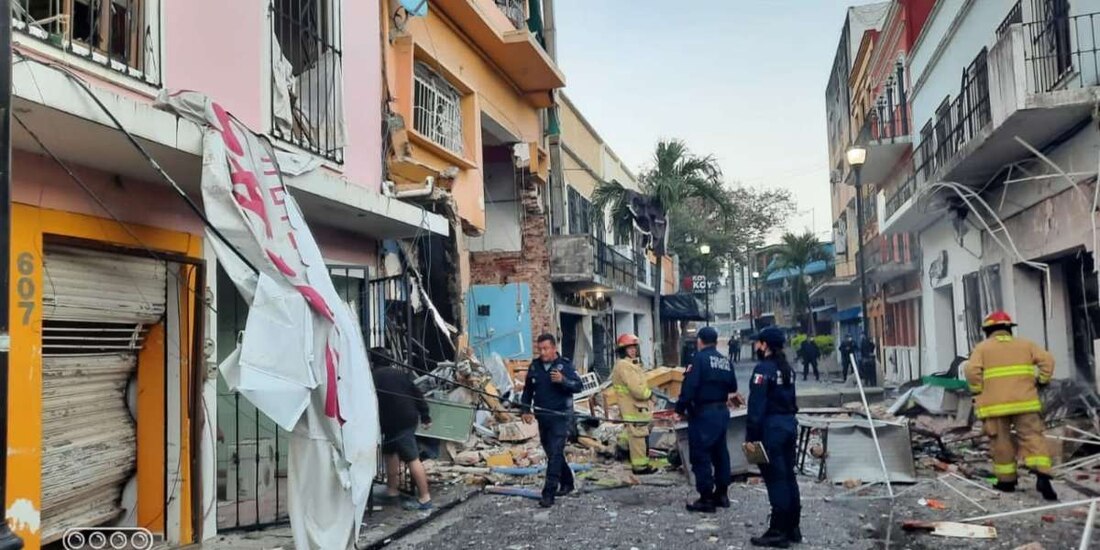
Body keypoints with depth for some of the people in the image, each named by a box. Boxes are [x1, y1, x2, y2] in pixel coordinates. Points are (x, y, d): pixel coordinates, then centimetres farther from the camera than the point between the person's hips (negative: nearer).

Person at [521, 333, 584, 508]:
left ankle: (549, 493, -10)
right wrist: (526, 410, 8)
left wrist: (563, 380, -29)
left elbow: (578, 386, -13)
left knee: (555, 454, -11)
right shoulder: (534, 366, 6)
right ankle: (567, 482, 35)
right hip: (542, 416, 6)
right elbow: (528, 389, 16)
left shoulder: (564, 365, -7)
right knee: (551, 452, 16)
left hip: (560, 416, -6)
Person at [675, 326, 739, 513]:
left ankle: (706, 498, -1)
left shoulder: (700, 359, -12)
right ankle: (722, 494, 24)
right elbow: (732, 388, 14)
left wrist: (680, 408, -11)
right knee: (720, 452, 16)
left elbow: (690, 386, -19)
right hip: (722, 411, 8)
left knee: (701, 455, -2)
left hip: (703, 412, -8)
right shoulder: (725, 361, 9)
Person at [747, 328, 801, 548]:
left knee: (775, 478, -4)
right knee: (788, 476, 13)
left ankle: (778, 532, 1)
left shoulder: (763, 368, -15)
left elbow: (757, 405, -19)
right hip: (789, 423, 9)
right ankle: (792, 528, 20)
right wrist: (788, 419, 18)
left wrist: (751, 435, -17)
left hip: (772, 426, -9)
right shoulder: (788, 368, 12)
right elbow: (791, 399, 15)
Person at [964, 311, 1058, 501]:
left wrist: (977, 391, 1)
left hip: (995, 404, -2)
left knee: (1002, 441, 7)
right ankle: (1042, 475, -14)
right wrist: (1041, 381, 10)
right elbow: (1047, 360, 1)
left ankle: (1006, 480, 14)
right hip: (1024, 401, 2)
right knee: (1032, 437, 2)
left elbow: (972, 370, -11)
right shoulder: (1025, 344, 13)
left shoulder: (982, 348, 5)